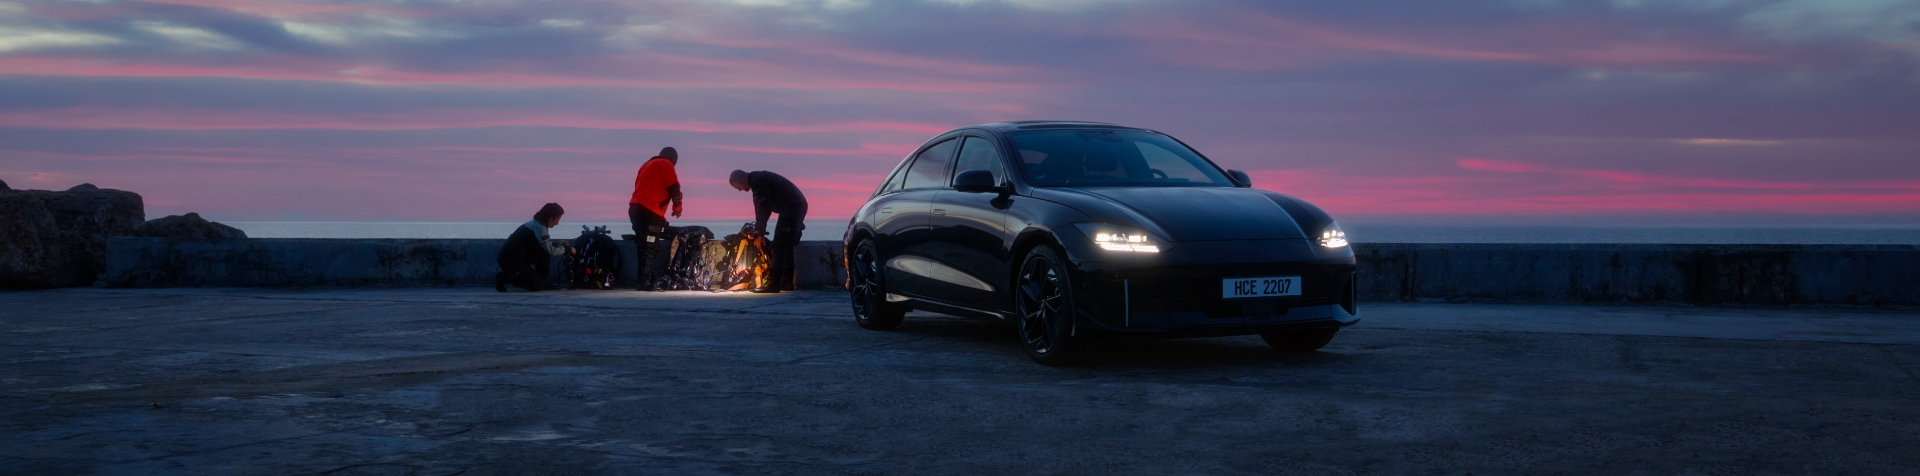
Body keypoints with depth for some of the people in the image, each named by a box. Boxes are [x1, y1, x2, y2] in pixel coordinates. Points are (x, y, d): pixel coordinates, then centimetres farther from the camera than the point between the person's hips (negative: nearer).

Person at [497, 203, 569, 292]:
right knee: (537, 286, -10)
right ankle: (504, 277, -4)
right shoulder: (539, 227, -16)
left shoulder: (536, 223, 13)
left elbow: (547, 243, 29)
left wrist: (560, 243, 15)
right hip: (510, 260, -10)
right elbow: (551, 251, -14)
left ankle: (541, 281, 12)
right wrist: (566, 249, 0)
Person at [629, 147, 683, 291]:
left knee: (644, 247, 12)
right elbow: (674, 188, -6)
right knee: (649, 248, -11)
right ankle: (646, 282, -17)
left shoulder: (647, 165, 28)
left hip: (636, 207, 8)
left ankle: (644, 281, 11)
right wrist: (677, 207, 10)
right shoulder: (665, 165, 3)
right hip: (649, 210, -8)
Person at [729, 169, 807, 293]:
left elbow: (763, 208, -17)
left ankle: (774, 284, -13)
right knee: (786, 247, 14)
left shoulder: (758, 181, -14)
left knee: (779, 247, -11)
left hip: (791, 208, -11)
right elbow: (764, 207, 22)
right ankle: (787, 283, 16)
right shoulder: (759, 179, 18)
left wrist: (759, 229, -9)